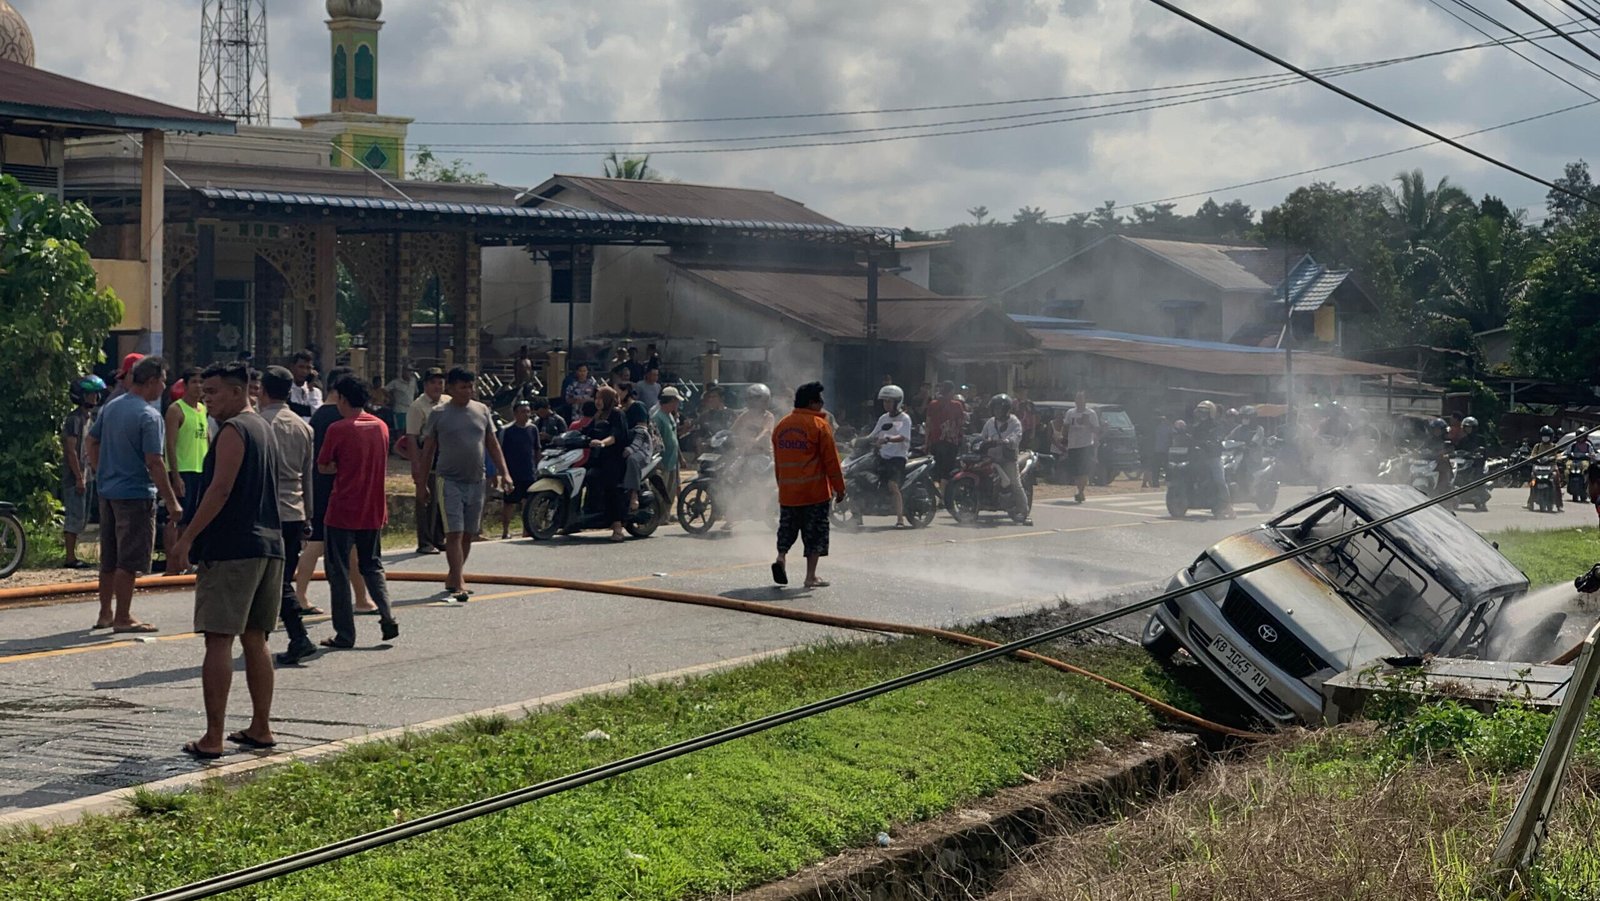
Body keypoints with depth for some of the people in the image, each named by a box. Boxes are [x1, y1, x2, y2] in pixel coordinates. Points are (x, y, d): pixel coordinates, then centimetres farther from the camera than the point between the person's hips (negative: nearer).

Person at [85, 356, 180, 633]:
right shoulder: (149, 416, -16)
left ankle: (105, 614, 23)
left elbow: (92, 442, 16)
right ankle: (122, 618, 0)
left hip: (107, 492, 8)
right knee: (129, 561, -2)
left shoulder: (110, 408, 8)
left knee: (109, 559, 16)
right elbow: (154, 463, -19)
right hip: (136, 494, -8)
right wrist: (172, 502, -15)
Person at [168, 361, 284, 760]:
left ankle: (213, 738, -11)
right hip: (268, 546, 9)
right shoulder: (264, 428, 18)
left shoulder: (233, 431, -11)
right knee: (255, 639, 14)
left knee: (219, 639, -8)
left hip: (231, 548, -9)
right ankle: (261, 728, 16)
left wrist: (187, 538, -15)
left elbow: (220, 489, -19)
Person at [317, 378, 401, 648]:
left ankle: (345, 635, 4)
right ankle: (388, 618, 1)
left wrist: (340, 468, 8)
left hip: (342, 513, -5)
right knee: (373, 566, 19)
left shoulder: (338, 429, -13)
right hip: (373, 512, 5)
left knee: (339, 573, 4)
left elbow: (323, 467, -5)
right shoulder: (381, 427, 4)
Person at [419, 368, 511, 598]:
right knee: (455, 533, -11)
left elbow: (492, 444, 13)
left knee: (468, 534, 9)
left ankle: (453, 577, 23)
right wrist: (422, 482, 2)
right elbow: (428, 450, 3)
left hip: (477, 481, 4)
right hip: (449, 481, -4)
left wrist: (503, 473, 3)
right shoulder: (439, 415, -1)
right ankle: (459, 582, -14)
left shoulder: (482, 411, 8)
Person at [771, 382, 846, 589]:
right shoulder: (820, 426, -10)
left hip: (787, 492, 5)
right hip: (815, 491, -5)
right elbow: (831, 460, -9)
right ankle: (811, 577, 1)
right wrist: (839, 488, -2)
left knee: (787, 527, 17)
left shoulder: (781, 426, 9)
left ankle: (781, 558, -6)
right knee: (815, 533, 2)